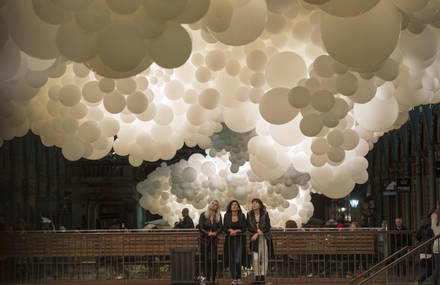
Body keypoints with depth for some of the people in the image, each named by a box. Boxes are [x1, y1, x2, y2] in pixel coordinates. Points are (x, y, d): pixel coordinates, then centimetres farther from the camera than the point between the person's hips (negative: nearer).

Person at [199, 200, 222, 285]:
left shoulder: (218, 216, 5)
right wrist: (208, 233, -22)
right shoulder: (203, 215, -2)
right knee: (205, 259, 0)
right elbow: (200, 228, -6)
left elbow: (220, 227, 2)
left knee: (213, 259, -9)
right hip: (204, 240, -1)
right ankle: (205, 278, 10)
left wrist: (215, 232, -19)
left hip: (214, 240, 1)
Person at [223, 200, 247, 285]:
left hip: (239, 240, -1)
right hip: (230, 240, 1)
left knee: (238, 260, -12)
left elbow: (244, 228, 0)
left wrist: (236, 231, -13)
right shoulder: (227, 216, 5)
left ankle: (239, 278, 1)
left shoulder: (242, 216, 3)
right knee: (231, 260, 1)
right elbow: (224, 228, 2)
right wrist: (230, 230, -15)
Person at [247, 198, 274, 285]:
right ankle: (257, 277, -1)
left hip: (264, 238, -1)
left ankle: (262, 277, -1)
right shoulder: (249, 215, 4)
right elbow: (249, 227, 0)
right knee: (255, 258, -6)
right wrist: (257, 230, -15)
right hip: (255, 239, 1)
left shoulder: (265, 214, -2)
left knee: (264, 258, -3)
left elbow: (268, 227, -5)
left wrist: (257, 234, -12)